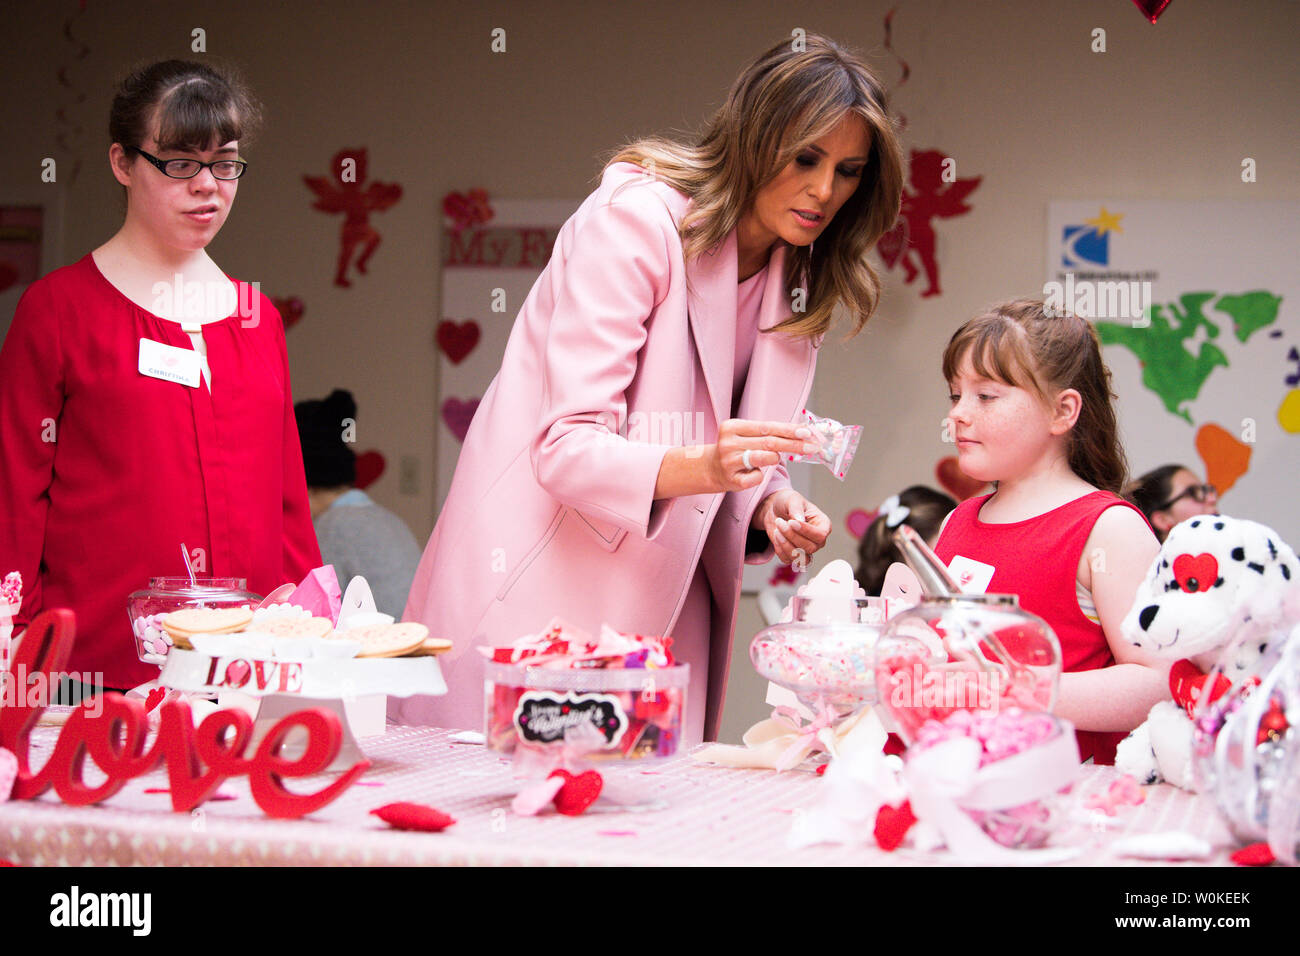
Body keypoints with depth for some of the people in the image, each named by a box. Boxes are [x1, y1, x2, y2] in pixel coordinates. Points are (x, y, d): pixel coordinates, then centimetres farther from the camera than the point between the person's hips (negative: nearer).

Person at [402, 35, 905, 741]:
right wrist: (699, 466, -37)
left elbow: (734, 464, 13)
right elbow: (567, 449, -21)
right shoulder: (638, 217, -14)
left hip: (662, 597, 7)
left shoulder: (796, 283, 7)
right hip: (545, 572, -6)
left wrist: (768, 509, -10)